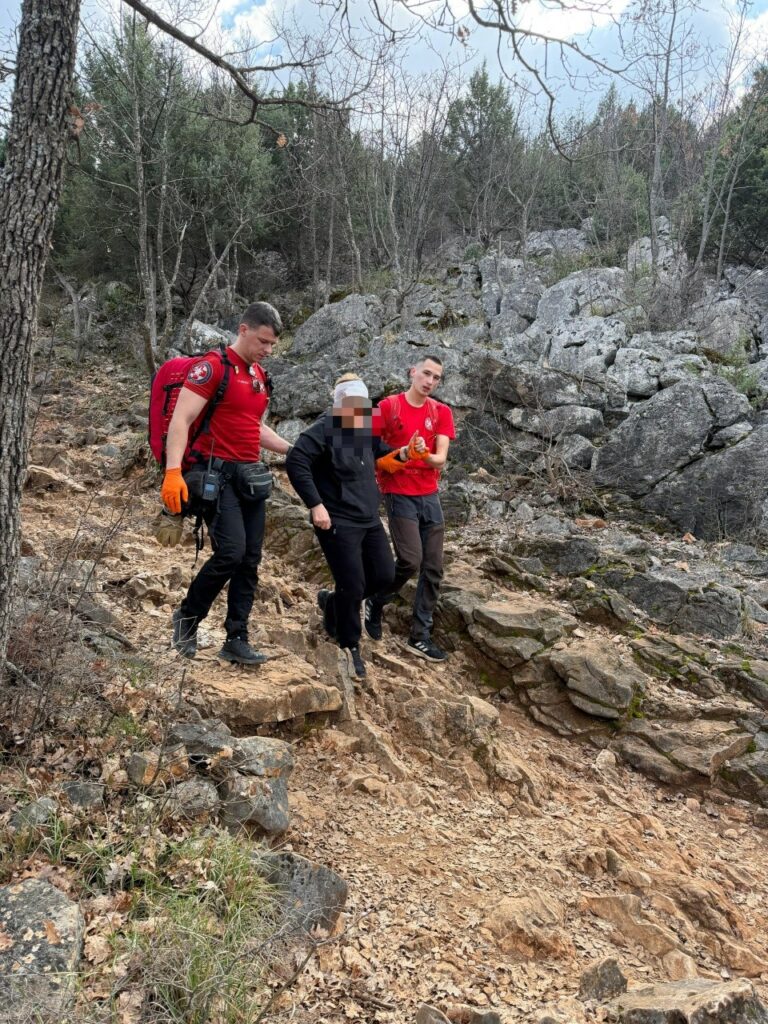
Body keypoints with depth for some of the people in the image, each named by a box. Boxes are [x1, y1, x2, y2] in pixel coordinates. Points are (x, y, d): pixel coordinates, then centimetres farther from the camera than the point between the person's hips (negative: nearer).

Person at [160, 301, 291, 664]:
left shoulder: (260, 375, 16)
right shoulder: (213, 366, -9)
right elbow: (181, 419, -15)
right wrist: (173, 471, -25)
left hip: (251, 477, 8)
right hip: (217, 474, -8)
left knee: (250, 561, 4)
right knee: (230, 552, -17)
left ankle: (236, 640, 12)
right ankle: (187, 616, 7)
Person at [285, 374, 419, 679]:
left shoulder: (367, 431, 9)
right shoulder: (325, 429, -14)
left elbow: (385, 460, 21)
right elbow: (295, 463, -20)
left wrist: (405, 453, -2)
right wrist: (315, 505, -22)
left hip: (370, 520, 8)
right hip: (338, 522, -8)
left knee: (385, 577, 11)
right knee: (353, 587, -4)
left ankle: (332, 601, 33)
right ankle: (350, 646, 18)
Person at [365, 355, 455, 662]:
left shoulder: (441, 412, 5)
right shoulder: (388, 406, -4)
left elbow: (441, 459, -5)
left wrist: (425, 456, -25)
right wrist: (378, 479, -13)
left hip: (430, 496, 5)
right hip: (399, 494, -4)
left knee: (433, 568, 2)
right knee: (411, 560, -16)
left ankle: (420, 636, 11)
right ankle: (375, 602, 13)